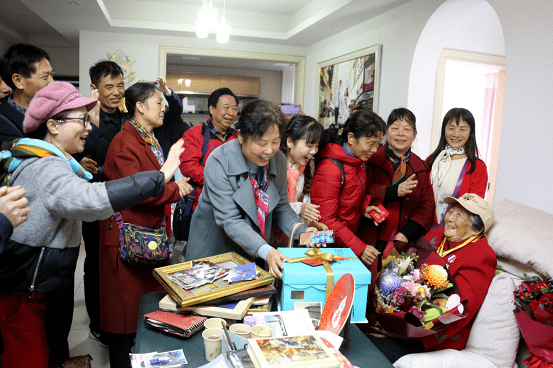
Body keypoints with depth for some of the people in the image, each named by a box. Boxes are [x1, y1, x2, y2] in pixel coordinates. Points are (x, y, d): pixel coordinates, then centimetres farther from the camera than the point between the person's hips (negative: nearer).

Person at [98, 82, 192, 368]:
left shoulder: (149, 140, 16)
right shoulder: (125, 143, -16)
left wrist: (175, 183, 9)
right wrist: (176, 190, -13)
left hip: (152, 232, 10)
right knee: (127, 304, 2)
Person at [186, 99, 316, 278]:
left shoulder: (278, 160, -6)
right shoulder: (218, 162, -22)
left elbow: (281, 206, 4)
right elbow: (230, 221, -25)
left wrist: (301, 231, -14)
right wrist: (265, 251, -37)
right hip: (215, 249, -4)